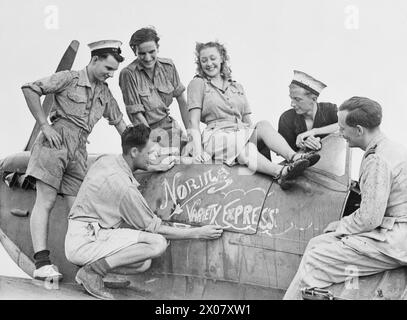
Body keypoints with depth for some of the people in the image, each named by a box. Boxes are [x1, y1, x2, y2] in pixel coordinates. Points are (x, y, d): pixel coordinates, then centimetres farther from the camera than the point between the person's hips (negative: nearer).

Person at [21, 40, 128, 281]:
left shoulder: (105, 93, 17)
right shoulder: (69, 78, -2)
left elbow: (119, 122, 25)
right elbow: (30, 89, -7)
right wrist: (44, 125, -10)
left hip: (79, 151, 6)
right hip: (56, 143, -6)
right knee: (46, 202, -8)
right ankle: (42, 263, -12)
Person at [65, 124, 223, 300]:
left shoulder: (106, 160, 4)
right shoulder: (125, 186, -21)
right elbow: (155, 229, -12)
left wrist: (156, 169, 29)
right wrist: (199, 233, -7)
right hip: (84, 243, -9)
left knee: (144, 263, 9)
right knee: (158, 242, -21)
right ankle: (93, 271, -14)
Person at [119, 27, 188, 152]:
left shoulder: (168, 67, 0)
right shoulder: (128, 74, -14)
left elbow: (182, 101, 5)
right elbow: (136, 115, -15)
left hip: (173, 127, 4)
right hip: (150, 132, -4)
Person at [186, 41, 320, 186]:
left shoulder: (237, 87, 24)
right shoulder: (197, 84, 10)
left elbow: (248, 121, 20)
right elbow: (194, 121, -1)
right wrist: (198, 149, -15)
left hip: (241, 133, 5)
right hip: (217, 136, -5)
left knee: (263, 126, -26)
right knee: (244, 150, -36)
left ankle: (294, 156, -48)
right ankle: (280, 171, -61)